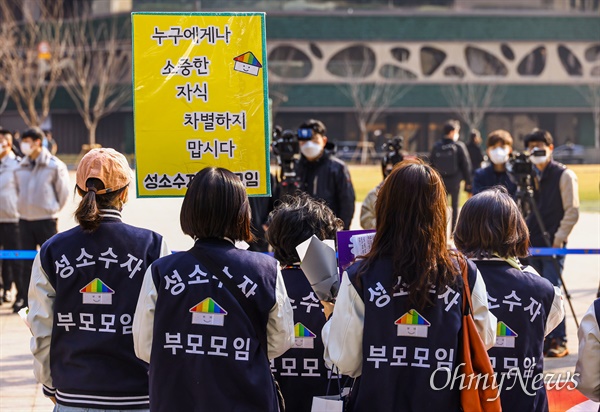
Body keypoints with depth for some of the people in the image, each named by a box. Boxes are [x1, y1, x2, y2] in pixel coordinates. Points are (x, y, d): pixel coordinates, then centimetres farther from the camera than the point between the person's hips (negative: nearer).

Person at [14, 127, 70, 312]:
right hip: (25, 220, 5)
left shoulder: (54, 166, -8)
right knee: (26, 263, 8)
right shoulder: (20, 168, 5)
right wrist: (24, 207, 13)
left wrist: (53, 209, 3)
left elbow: (63, 192, -1)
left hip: (46, 220, -5)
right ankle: (25, 299, 15)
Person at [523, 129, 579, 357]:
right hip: (532, 244, 6)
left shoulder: (564, 175, -4)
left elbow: (572, 211, -7)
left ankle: (559, 341, -5)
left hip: (553, 245, -6)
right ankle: (544, 339, 13)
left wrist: (559, 237, -13)